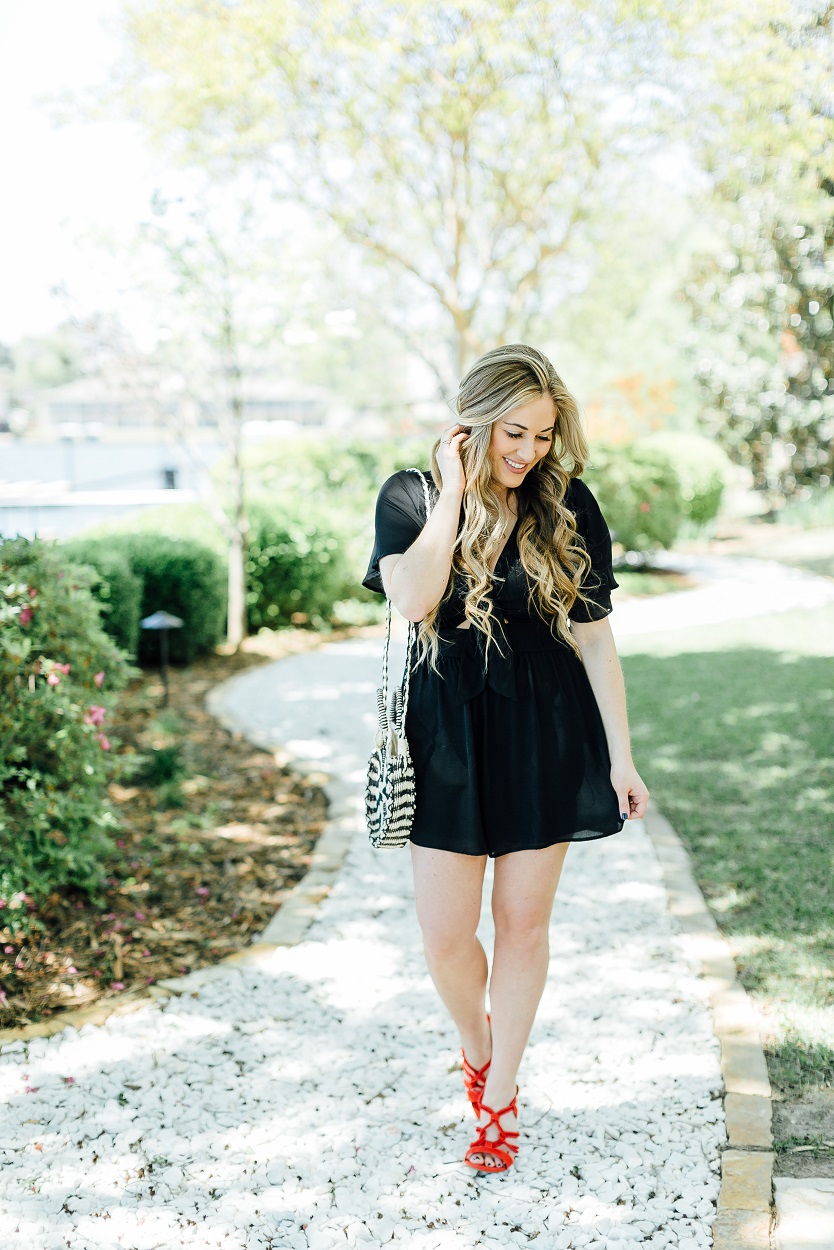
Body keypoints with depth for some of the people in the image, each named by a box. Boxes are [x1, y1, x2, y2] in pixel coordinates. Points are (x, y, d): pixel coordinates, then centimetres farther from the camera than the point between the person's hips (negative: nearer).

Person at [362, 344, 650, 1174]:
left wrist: (620, 755, -1)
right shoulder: (411, 497, -4)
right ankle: (476, 1047, 35)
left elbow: (595, 636, 0)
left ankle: (501, 1097, 27)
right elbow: (412, 600, -23)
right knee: (444, 936, 2)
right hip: (448, 736, 0)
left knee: (523, 920, 8)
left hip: (545, 736, 1)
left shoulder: (566, 507, -2)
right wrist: (454, 493, -19)